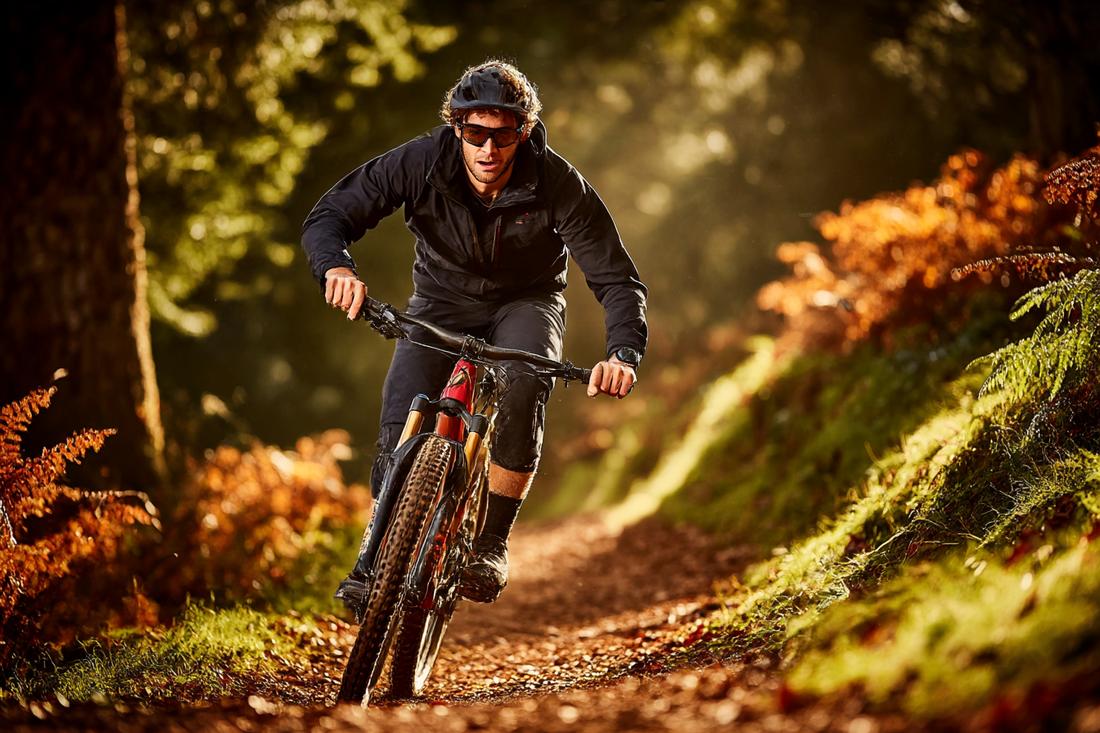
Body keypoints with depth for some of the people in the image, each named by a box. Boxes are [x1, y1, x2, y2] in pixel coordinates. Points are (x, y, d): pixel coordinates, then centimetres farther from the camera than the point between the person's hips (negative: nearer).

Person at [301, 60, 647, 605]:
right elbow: (327, 218, -22)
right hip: (441, 303, 1)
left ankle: (492, 543, -18)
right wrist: (337, 267, -46)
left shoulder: (557, 185, -26)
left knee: (523, 389, -33)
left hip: (525, 304, -1)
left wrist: (623, 354, -43)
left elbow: (618, 281, -24)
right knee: (402, 430, -21)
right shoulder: (422, 162, -24)